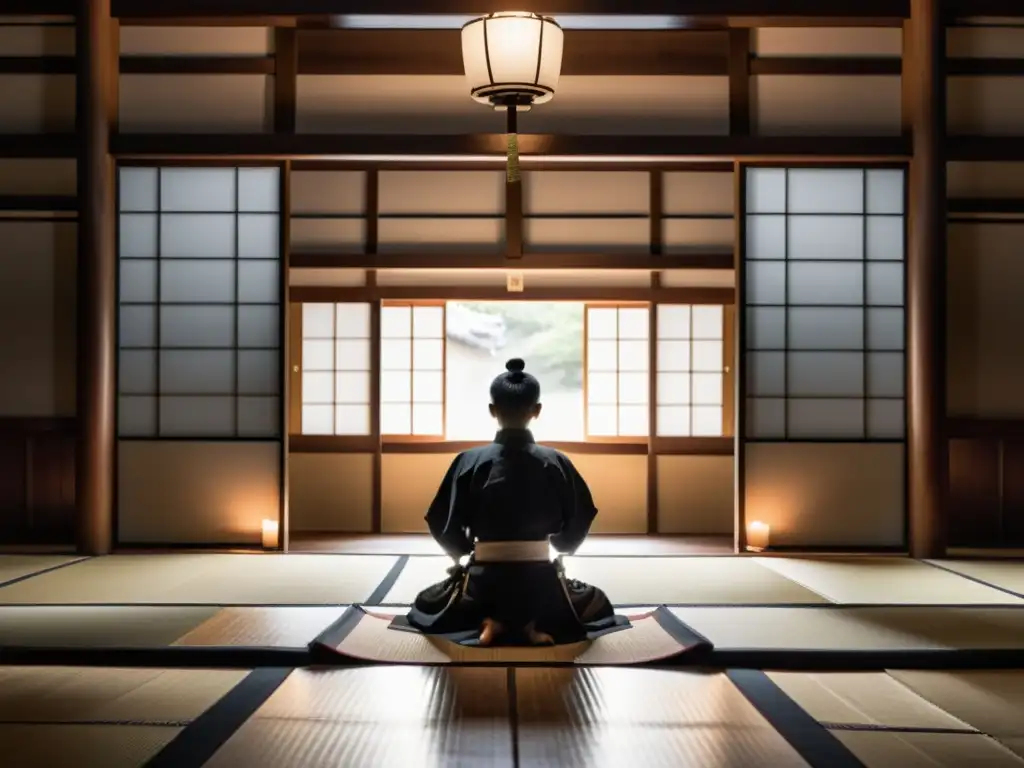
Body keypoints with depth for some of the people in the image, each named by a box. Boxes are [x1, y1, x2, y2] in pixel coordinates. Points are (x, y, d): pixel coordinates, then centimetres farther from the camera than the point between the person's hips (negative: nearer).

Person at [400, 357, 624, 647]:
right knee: (598, 604, 31)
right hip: (541, 582, 0)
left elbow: (445, 528, -3)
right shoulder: (556, 463, -6)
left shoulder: (470, 461, -8)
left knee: (424, 606, 31)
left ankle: (489, 622, -1)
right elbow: (576, 526, 3)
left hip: (484, 583, 0)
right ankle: (535, 624, 0)